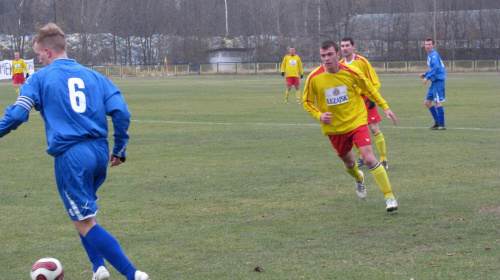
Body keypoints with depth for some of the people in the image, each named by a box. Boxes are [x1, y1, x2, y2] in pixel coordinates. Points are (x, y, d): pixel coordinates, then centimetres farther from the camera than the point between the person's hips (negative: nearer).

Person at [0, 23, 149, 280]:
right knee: (81, 212, 27)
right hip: (99, 153, 6)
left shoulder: (40, 78, 1)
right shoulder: (93, 76, 12)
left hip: (70, 157, -6)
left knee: (85, 223, 0)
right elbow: (121, 112, 5)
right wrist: (119, 150, 16)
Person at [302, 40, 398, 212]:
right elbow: (307, 102, 2)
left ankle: (389, 197, -7)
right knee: (349, 162, 17)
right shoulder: (314, 78, -13)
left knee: (369, 159, -17)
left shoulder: (351, 72, -12)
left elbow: (368, 88, 6)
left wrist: (385, 107, 5)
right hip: (334, 128, 2)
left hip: (356, 121, -2)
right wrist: (319, 115, -17)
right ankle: (358, 179, 56)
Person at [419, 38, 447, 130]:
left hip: (438, 81, -10)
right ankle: (437, 122, 19)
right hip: (434, 81, 10)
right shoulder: (430, 55, 16)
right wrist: (425, 74, 14)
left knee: (437, 103, -6)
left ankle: (442, 125, -1)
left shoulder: (434, 55, -14)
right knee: (427, 102, 13)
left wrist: (427, 77, -24)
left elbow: (436, 67, -27)